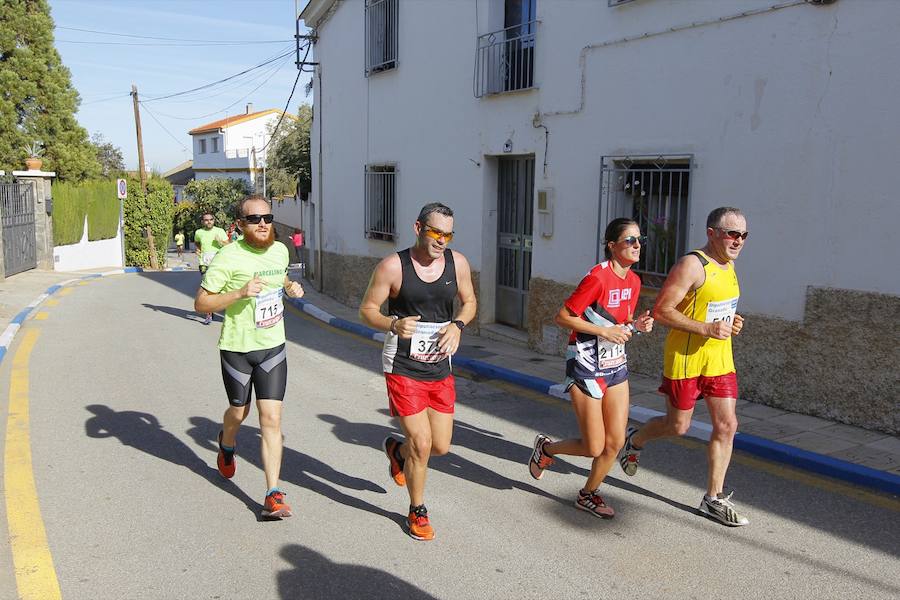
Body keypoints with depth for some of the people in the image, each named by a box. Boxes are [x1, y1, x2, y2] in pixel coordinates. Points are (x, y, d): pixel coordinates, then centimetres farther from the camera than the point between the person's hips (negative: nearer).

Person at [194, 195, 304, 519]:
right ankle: (227, 444, 55)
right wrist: (240, 293, -28)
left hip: (273, 347, 3)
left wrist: (290, 287, 2)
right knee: (239, 412, 17)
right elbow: (201, 302, -14)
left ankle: (273, 496, -2)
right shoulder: (228, 257, -16)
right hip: (237, 348, -3)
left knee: (271, 419, -5)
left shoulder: (279, 250, 2)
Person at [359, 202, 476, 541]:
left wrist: (457, 325, -8)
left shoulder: (457, 263, 0)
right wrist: (394, 325, -26)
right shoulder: (393, 266, -12)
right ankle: (417, 512, 21)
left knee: (441, 447, 10)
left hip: (440, 369, 5)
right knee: (421, 443, -5)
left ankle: (396, 450, 45)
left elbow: (469, 302, 14)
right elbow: (367, 310, -6)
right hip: (403, 369, -4)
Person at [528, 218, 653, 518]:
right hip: (587, 367, -7)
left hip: (616, 367, 7)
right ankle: (546, 448, 28)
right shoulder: (597, 277, -19)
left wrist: (636, 324, -3)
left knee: (615, 442, 6)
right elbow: (562, 317, -17)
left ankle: (588, 494, 29)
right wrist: (604, 331, -21)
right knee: (594, 448, -1)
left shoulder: (634, 281, 5)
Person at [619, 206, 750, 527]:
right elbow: (662, 310, -20)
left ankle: (713, 498, 15)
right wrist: (705, 328, -25)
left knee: (726, 426, 3)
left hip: (720, 358, 7)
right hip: (685, 357, -7)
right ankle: (635, 440, 38)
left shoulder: (728, 265, 9)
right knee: (677, 426, 7)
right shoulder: (692, 265, -18)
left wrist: (731, 321, 4)